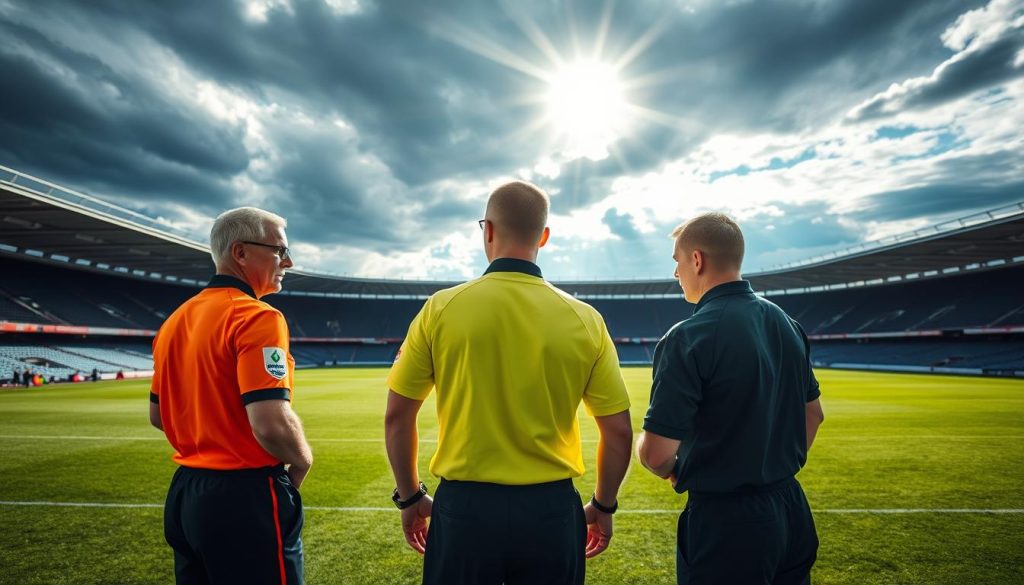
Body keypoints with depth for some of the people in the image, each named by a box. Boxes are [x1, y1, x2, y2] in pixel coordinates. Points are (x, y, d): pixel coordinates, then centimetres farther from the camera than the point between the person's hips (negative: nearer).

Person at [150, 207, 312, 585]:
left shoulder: (175, 320, 8)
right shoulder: (257, 317, -19)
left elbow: (158, 416, 16)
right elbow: (272, 424, -27)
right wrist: (303, 461, -9)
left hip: (184, 493, 8)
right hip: (246, 496, -8)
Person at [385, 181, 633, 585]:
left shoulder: (442, 309, -9)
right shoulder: (584, 319, -7)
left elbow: (397, 417, -3)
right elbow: (619, 431, -3)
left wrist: (410, 497, 11)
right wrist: (603, 506, 13)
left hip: (463, 507, 0)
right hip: (551, 510, 1)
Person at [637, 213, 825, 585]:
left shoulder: (687, 338, -22)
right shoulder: (787, 324, 2)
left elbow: (656, 454, -23)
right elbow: (813, 414, 13)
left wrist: (674, 472, -2)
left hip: (724, 520, -7)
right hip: (791, 509, 7)